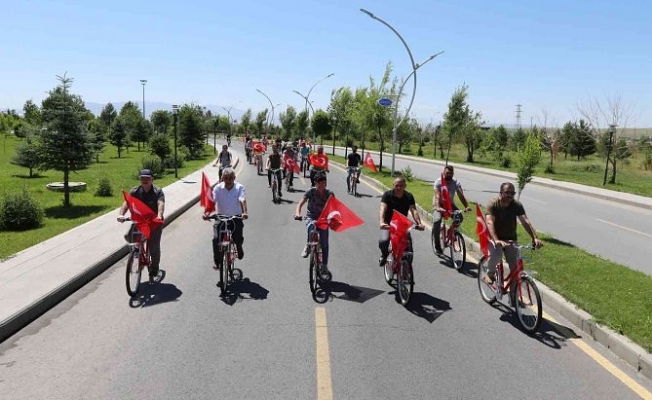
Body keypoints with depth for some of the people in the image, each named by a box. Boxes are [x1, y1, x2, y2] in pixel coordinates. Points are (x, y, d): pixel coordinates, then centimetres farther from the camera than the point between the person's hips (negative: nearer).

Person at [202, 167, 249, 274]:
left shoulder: (239, 187, -9)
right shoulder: (218, 188, -7)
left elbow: (242, 200, -24)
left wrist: (244, 212, -42)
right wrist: (206, 213, -35)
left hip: (236, 217, -1)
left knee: (238, 239, -12)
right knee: (216, 239, -14)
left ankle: (239, 249, 26)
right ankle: (218, 262, 4)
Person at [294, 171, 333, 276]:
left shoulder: (329, 194, -4)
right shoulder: (310, 191, -7)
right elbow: (300, 203, -14)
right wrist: (297, 213, -34)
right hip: (311, 217, -2)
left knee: (324, 243, -4)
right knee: (312, 231, -36)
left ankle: (324, 266, 11)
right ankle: (308, 246, -6)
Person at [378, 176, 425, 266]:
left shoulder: (409, 197, -2)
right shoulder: (387, 195, -10)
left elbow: (414, 211, -15)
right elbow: (382, 209, -24)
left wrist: (419, 223, -33)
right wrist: (382, 222, -43)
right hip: (388, 224, -2)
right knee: (383, 241, -29)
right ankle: (384, 254, 6)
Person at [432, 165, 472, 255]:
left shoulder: (456, 182, -7)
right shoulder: (439, 181, -15)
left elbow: (461, 195, -19)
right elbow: (437, 196, -28)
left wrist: (466, 206, -36)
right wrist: (438, 207, -46)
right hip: (439, 205, -3)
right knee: (437, 221, -28)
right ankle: (437, 246, -16)